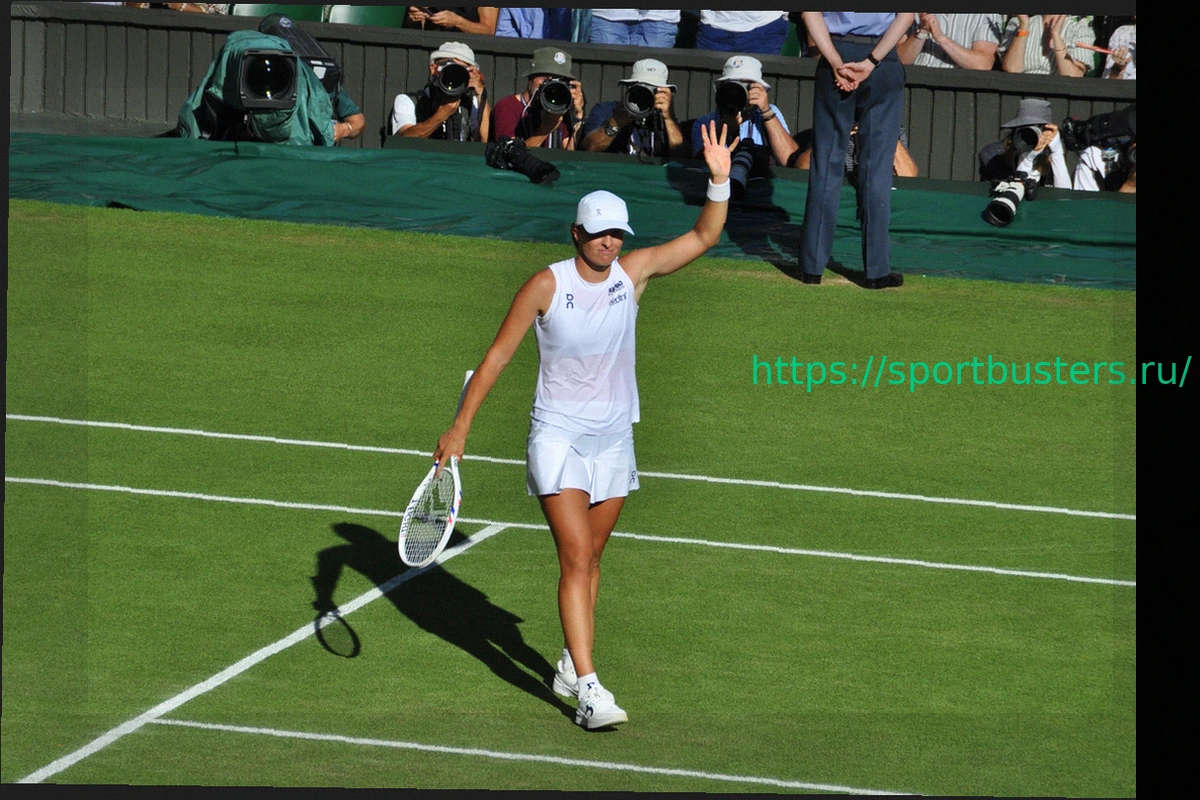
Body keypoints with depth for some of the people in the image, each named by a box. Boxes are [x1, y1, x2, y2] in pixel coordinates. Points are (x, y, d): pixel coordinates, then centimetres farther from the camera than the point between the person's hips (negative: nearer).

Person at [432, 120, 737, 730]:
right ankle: (589, 689, -19)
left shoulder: (633, 272, -2)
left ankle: (570, 667, 29)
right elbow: (498, 355, -7)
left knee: (588, 558, 14)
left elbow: (703, 238, -2)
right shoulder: (547, 285, -12)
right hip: (557, 437, -4)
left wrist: (720, 181, -19)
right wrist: (459, 427, -9)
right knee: (576, 559, -13)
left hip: (614, 439, 5)